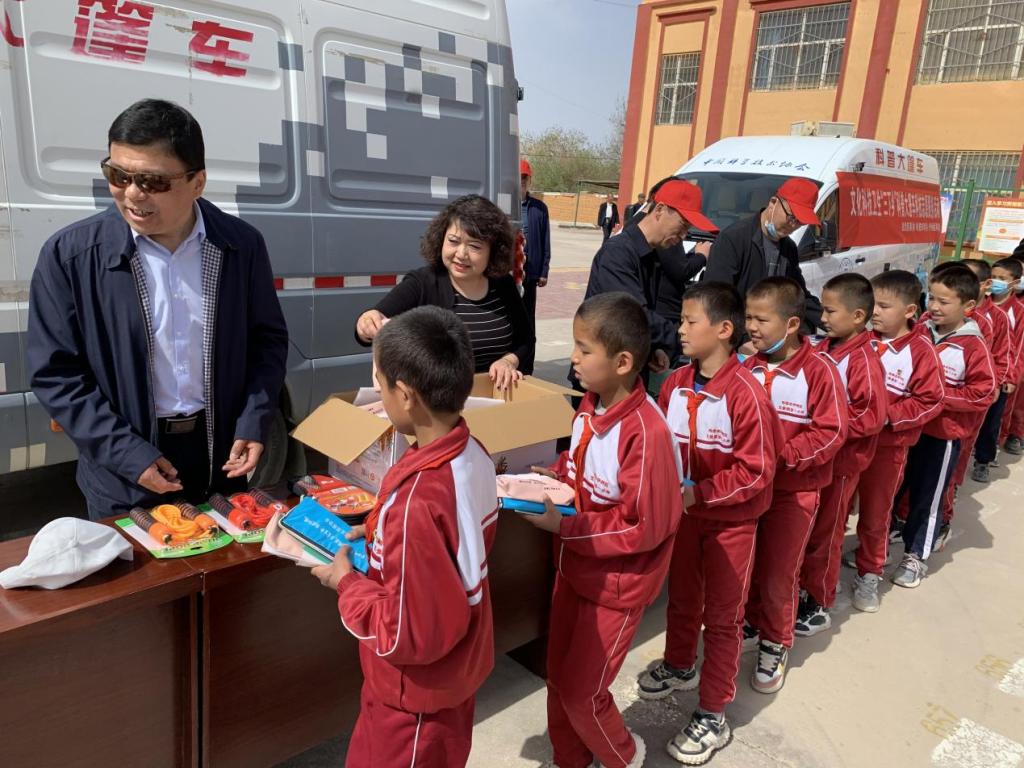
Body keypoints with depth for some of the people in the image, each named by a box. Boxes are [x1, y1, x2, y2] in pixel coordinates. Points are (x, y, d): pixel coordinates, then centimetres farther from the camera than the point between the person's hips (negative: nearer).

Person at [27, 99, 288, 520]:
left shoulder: (242, 245, -7)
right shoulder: (69, 255, -12)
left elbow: (268, 339, 3)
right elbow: (55, 372, -8)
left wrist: (253, 423, -8)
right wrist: (127, 454, -15)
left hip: (221, 458, 2)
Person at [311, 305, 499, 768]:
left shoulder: (416, 500, -36)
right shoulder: (473, 455, -11)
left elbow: (410, 634, -27)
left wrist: (346, 582, -15)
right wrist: (379, 536, 1)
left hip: (418, 688, -7)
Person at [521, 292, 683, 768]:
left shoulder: (646, 434, -30)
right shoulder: (590, 405, -5)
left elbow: (644, 528, -25)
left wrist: (563, 526, -25)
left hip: (616, 584, -7)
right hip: (574, 569, 7)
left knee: (581, 692, 9)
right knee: (558, 678, 20)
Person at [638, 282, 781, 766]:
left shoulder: (747, 394, -24)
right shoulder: (675, 384, -6)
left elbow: (755, 471, -22)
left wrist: (698, 493, -24)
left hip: (730, 520, -5)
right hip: (683, 512, 6)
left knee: (722, 615, 10)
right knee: (681, 598, 24)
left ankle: (713, 715, 25)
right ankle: (679, 666, 49)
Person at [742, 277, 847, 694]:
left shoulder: (819, 370, -15)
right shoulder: (747, 366, -3)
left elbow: (831, 432, -15)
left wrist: (781, 454, -22)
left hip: (793, 490, -4)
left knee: (778, 573, 8)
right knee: (744, 564, 15)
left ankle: (775, 644, 29)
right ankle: (752, 625, 39)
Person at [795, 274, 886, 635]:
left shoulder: (864, 362, -18)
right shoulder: (824, 350, 2)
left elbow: (871, 416, -22)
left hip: (840, 461, -7)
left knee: (824, 533, 6)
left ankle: (818, 607, 23)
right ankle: (800, 589, 33)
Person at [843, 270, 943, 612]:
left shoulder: (921, 351, -10)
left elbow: (930, 400, -8)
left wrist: (890, 415, -18)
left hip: (888, 445, -2)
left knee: (875, 513, 12)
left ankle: (868, 574, 30)